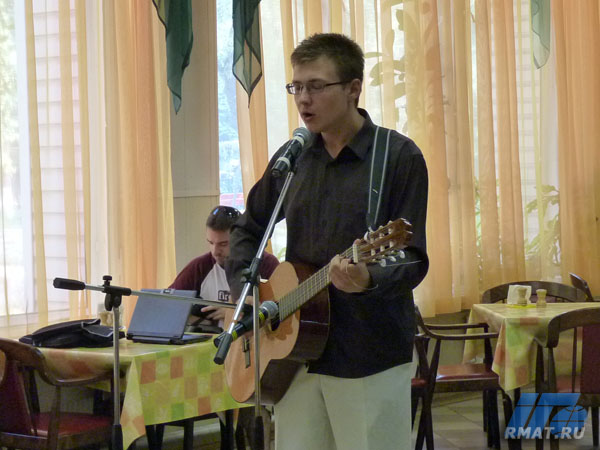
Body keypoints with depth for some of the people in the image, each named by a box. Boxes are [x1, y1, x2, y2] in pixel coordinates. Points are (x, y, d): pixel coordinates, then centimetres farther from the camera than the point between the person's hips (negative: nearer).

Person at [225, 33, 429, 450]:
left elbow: (414, 259, -13)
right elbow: (248, 229, 20)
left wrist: (369, 279, -33)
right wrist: (245, 291, 4)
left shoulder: (399, 157, -9)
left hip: (372, 356, -5)